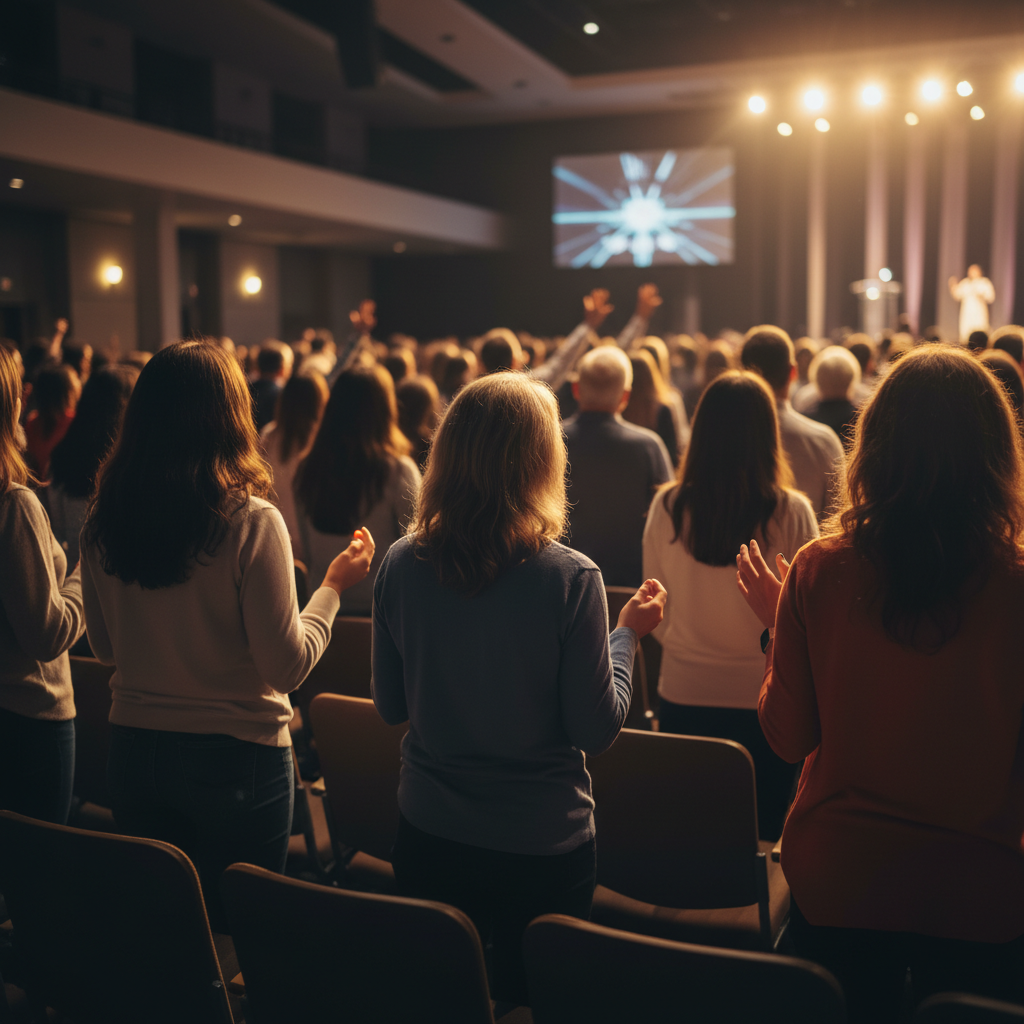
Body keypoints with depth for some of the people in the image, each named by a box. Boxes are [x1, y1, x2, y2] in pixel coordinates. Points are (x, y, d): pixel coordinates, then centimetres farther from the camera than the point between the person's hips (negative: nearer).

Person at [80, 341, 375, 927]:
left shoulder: (104, 523, -5)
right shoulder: (251, 522, -19)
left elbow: (106, 648, 9)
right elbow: (288, 665, -15)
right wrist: (335, 586, -2)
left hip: (132, 752, 5)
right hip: (236, 755, -4)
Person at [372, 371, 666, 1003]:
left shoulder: (401, 566, -10)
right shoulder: (569, 578, -21)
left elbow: (391, 707, 2)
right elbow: (597, 728, -13)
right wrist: (629, 633, 0)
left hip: (427, 834, 3)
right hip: (541, 845, -3)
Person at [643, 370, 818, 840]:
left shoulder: (666, 507, -9)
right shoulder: (791, 512, -15)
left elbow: (658, 620, 3)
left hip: (683, 698, 2)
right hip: (764, 700, -1)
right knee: (764, 835, 13)